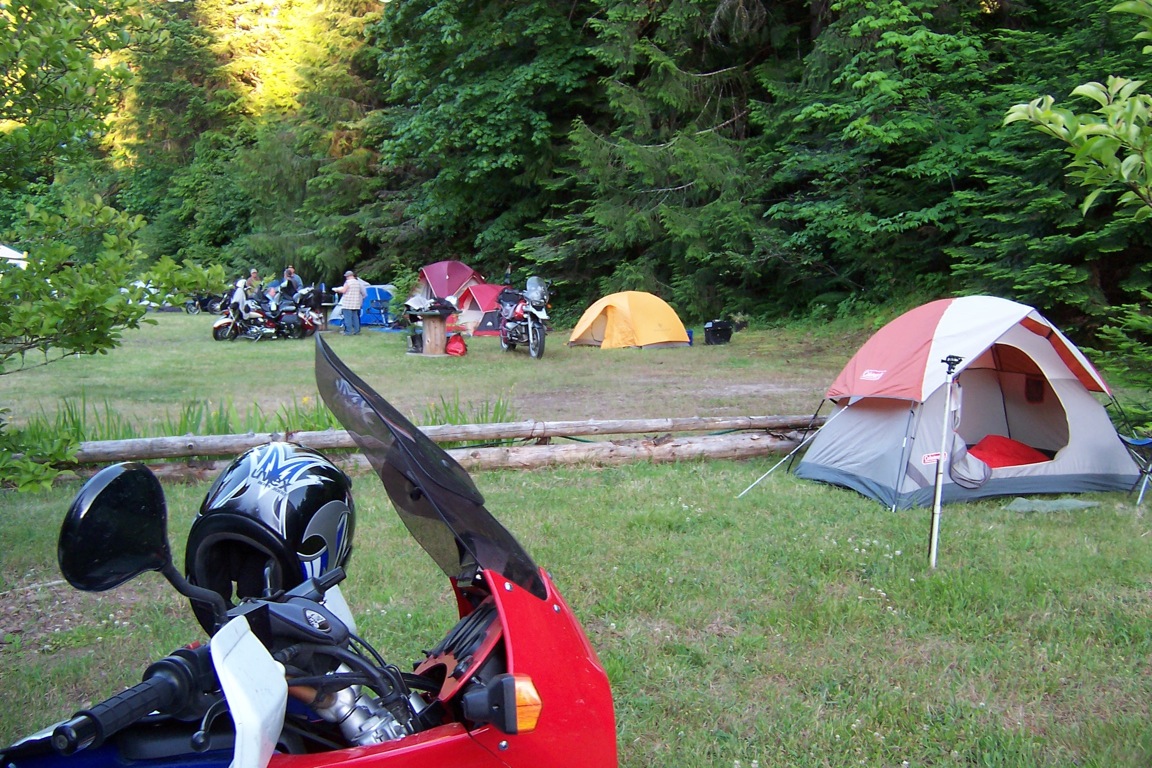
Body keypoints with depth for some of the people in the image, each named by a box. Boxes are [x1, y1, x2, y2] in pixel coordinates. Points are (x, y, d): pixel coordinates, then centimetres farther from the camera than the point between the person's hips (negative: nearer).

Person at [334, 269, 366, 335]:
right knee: (355, 317, 11)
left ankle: (348, 331, -8)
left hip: (347, 303, -7)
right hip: (356, 303, 7)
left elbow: (343, 291, -15)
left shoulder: (348, 282, -10)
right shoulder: (358, 282, 12)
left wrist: (337, 290, 4)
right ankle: (356, 330, 13)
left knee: (348, 317, -5)